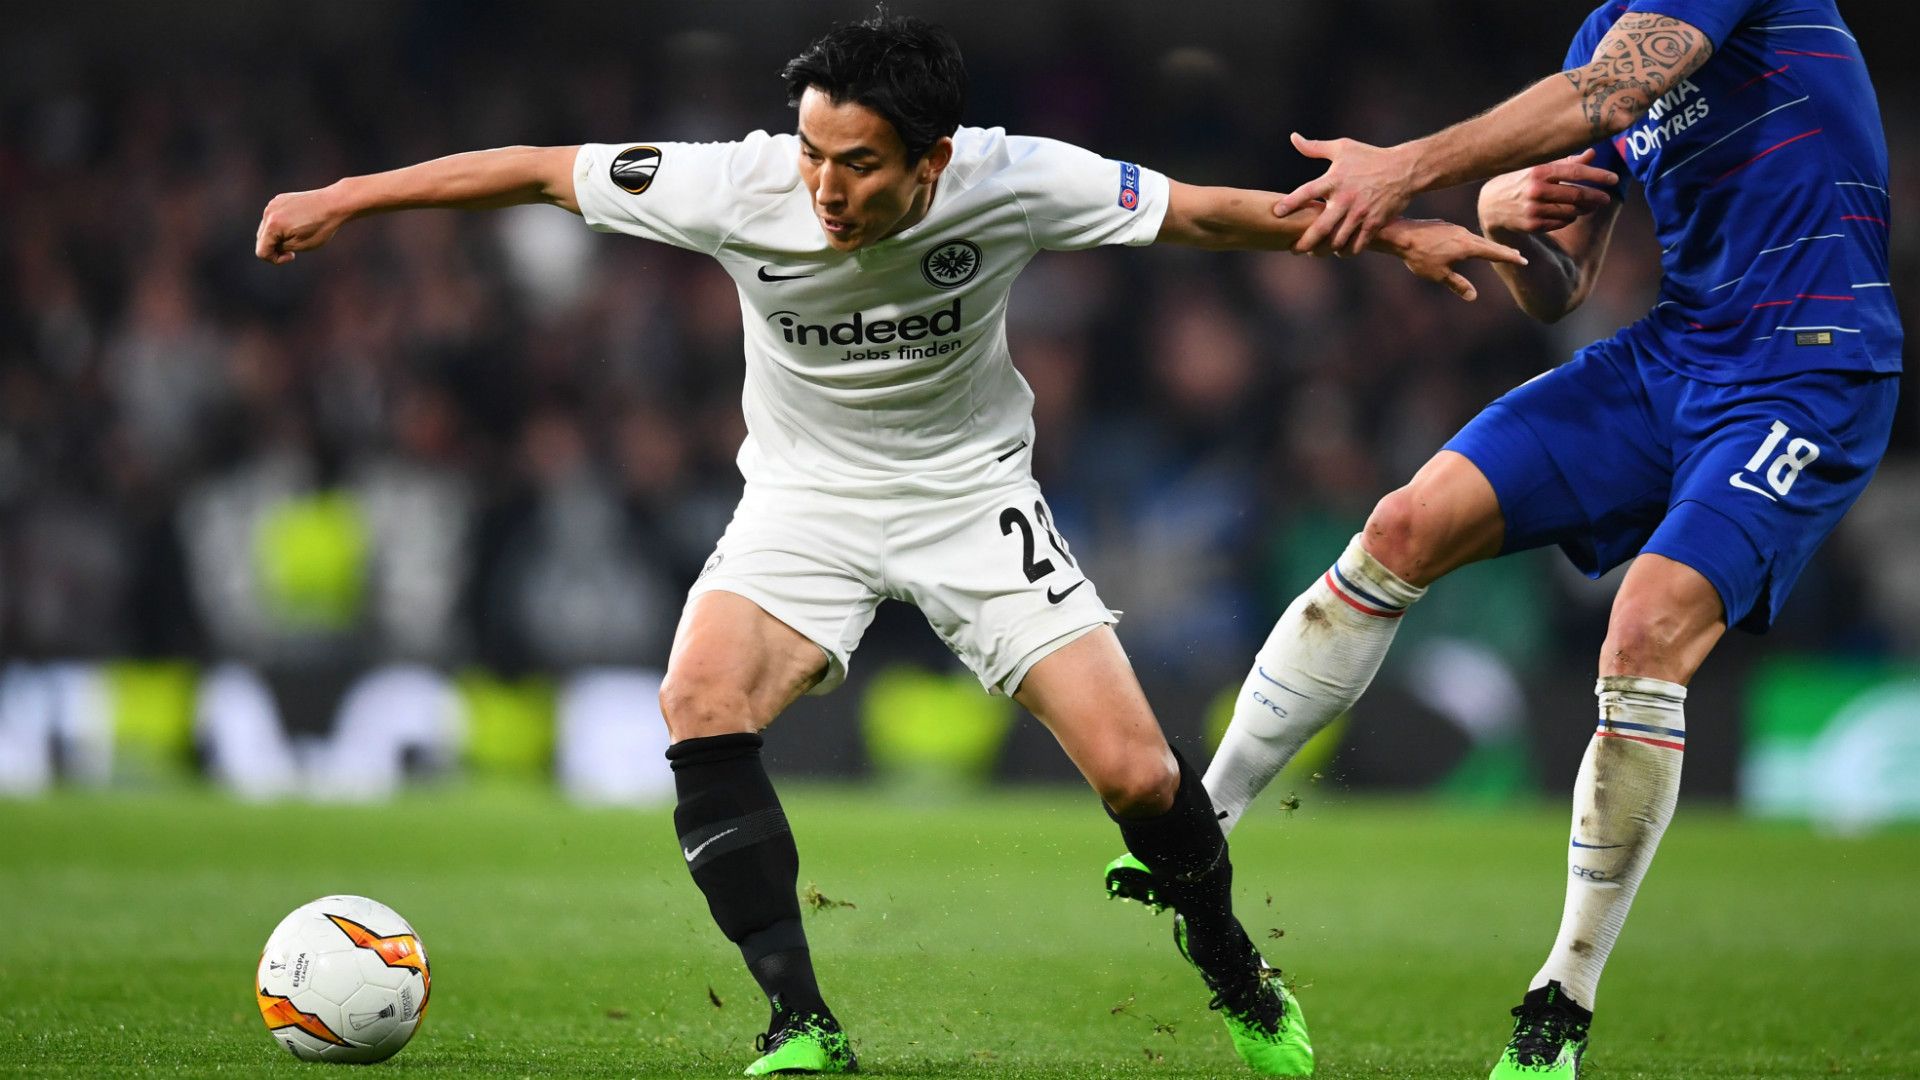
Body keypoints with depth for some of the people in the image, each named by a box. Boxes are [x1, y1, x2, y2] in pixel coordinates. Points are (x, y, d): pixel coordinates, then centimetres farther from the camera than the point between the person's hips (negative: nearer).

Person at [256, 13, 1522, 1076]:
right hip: (807, 492, 1)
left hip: (972, 491, 0)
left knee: (1136, 775, -11)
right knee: (700, 703, -28)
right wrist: (343, 198, -11)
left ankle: (1237, 977, 21)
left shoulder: (1010, 181, -24)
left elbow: (1203, 211, -12)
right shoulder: (740, 187, -24)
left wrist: (1395, 233, -9)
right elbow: (538, 169, -14)